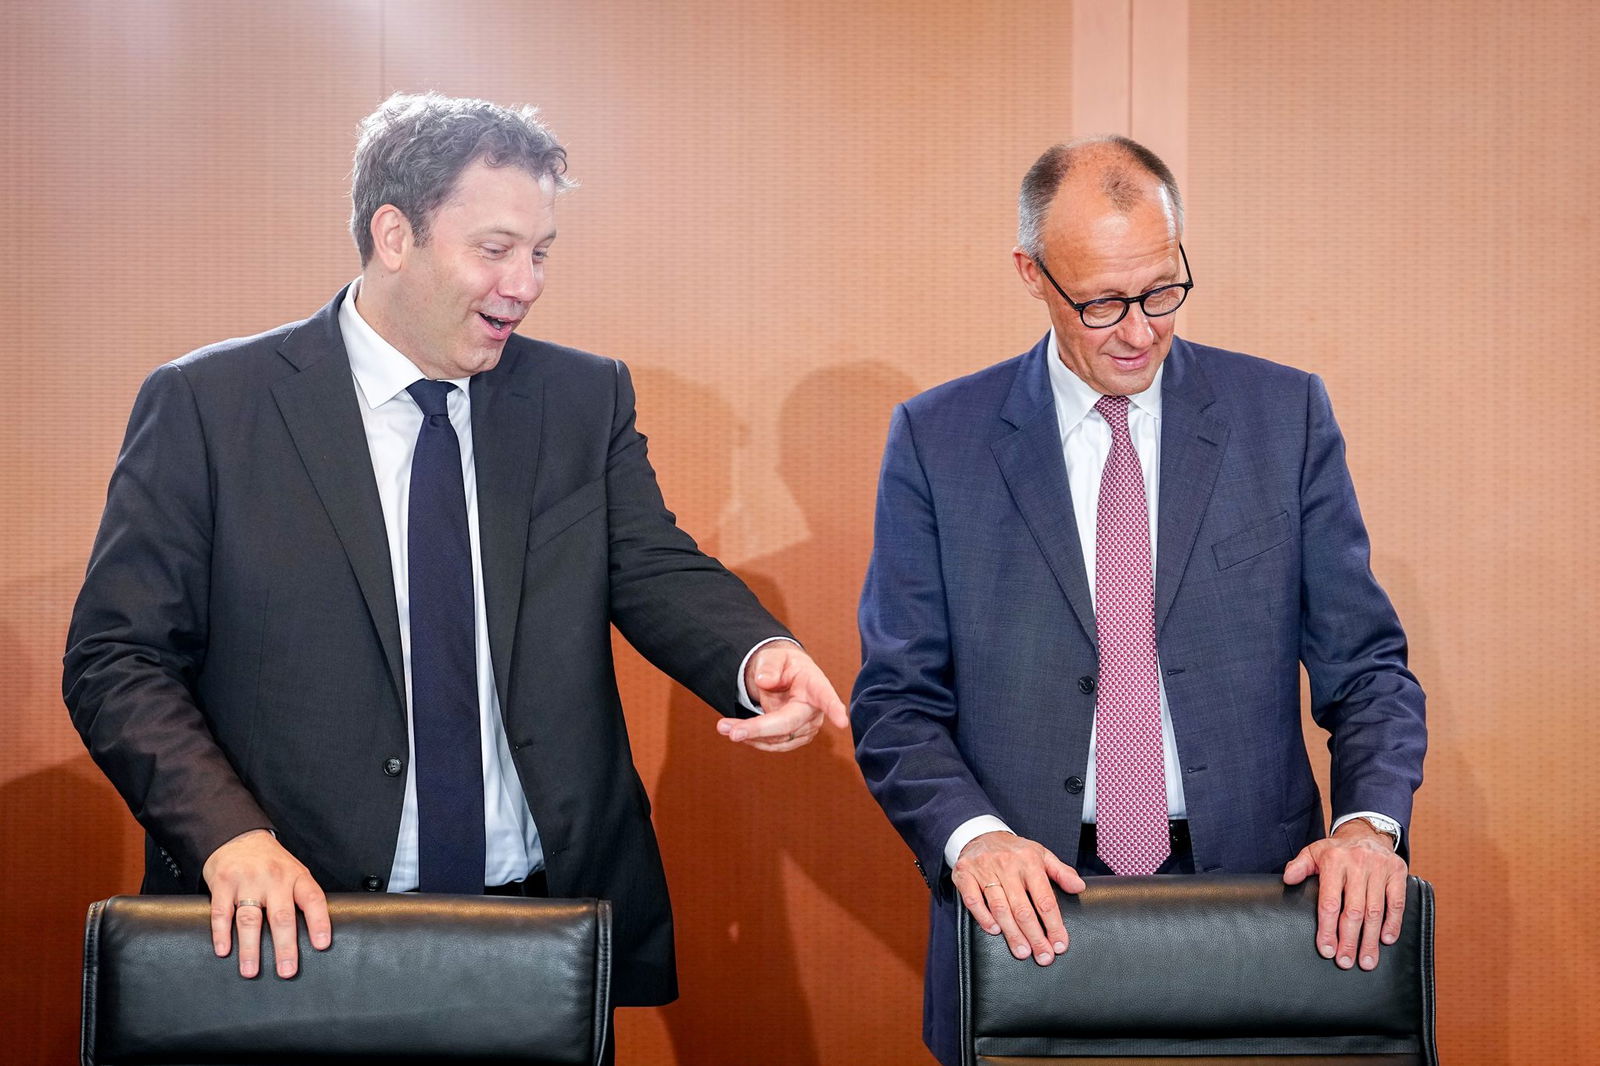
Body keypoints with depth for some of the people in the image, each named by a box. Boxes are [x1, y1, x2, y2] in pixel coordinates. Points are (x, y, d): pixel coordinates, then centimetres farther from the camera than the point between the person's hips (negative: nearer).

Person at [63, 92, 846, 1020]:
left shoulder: (586, 399, 7)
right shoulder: (206, 406, -3)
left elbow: (653, 570, -3)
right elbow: (117, 658, -5)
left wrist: (760, 657, -25)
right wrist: (231, 835, -20)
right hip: (297, 937, -2)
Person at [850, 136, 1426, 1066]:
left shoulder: (1285, 413, 2)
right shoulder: (937, 437, -1)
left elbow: (1366, 666, 3)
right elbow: (898, 699, -1)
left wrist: (1369, 822, -14)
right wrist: (973, 835, -18)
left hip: (1251, 896, 1)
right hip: (1030, 917, -1)